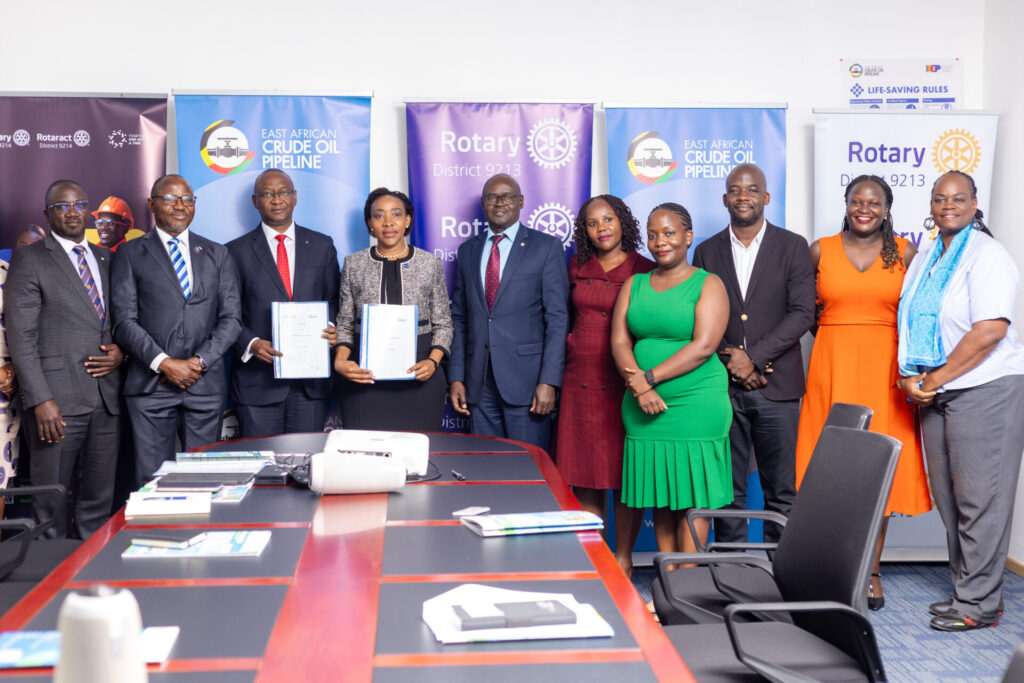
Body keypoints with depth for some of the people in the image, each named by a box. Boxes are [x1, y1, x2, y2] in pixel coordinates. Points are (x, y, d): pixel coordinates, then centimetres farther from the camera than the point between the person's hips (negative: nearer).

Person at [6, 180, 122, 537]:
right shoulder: (29, 259, 0)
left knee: (99, 501, 8)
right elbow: (21, 336, -7)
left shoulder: (106, 259, 17)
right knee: (51, 505, 1)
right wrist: (40, 400, -15)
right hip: (57, 400, -5)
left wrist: (120, 351, 1)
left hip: (105, 398, 5)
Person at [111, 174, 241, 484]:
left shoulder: (217, 254, 14)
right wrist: (164, 363, -12)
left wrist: (199, 362, -6)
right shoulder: (130, 254, 8)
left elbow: (231, 317, 7)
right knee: (152, 479, -1)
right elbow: (125, 320, -1)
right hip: (151, 385, -2)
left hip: (205, 384, 2)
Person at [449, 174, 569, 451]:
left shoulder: (547, 247, 1)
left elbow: (558, 319, -5)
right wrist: (456, 377, 5)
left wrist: (548, 381, -12)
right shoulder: (467, 251, 14)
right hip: (479, 383, 4)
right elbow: (459, 318, 14)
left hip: (525, 379, -4)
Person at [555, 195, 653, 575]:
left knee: (626, 475, 1)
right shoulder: (577, 268, 11)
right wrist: (570, 340, 12)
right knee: (583, 474, 5)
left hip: (624, 382, -4)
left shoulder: (645, 271, -1)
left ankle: (623, 558, 13)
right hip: (580, 381, 4)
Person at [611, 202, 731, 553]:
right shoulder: (634, 285, 13)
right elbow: (619, 341, 3)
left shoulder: (708, 285, 0)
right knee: (660, 496, 8)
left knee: (693, 496, -2)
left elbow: (703, 347, -12)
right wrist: (640, 388, -13)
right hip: (645, 408, 4)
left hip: (696, 406, -4)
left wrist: (649, 377, -15)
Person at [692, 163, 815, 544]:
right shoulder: (707, 252, 10)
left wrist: (754, 358, -12)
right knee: (727, 491, 5)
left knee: (781, 491, 3)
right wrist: (728, 359, -9)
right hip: (723, 386, 2)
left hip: (777, 386, -1)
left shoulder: (793, 247, 4)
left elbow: (802, 313, -5)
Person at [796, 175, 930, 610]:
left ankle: (870, 573, 11)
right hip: (832, 371, 0)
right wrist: (839, 341, 3)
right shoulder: (820, 251, 5)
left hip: (884, 373, 0)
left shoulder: (904, 254, 5)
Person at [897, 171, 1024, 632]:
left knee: (979, 498, -4)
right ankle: (966, 589, 22)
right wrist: (910, 377, -1)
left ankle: (979, 603, 5)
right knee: (948, 497, 10)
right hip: (937, 393, 8)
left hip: (986, 389, -8)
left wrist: (934, 379, -14)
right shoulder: (925, 257, 14)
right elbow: (911, 322, 15)